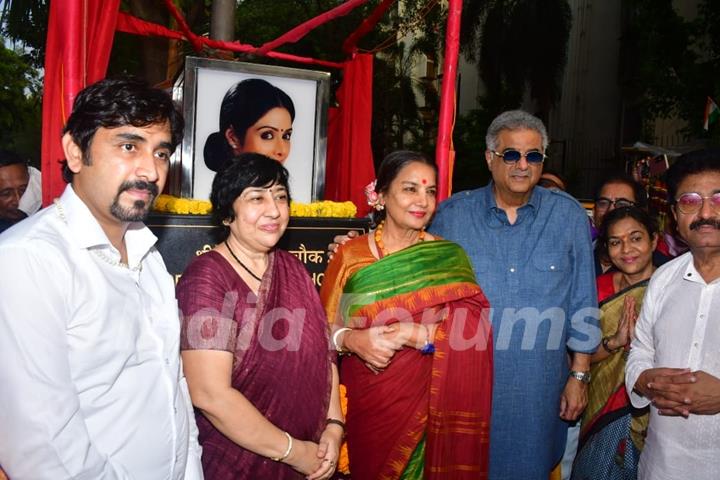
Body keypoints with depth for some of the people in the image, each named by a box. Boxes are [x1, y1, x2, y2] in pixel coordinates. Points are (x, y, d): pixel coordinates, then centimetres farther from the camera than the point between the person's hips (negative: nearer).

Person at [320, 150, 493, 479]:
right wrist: (351, 339, -22)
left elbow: (473, 329, -11)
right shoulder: (351, 256, -3)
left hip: (428, 400, 0)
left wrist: (416, 335, -23)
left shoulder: (448, 258, -2)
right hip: (367, 400, 0)